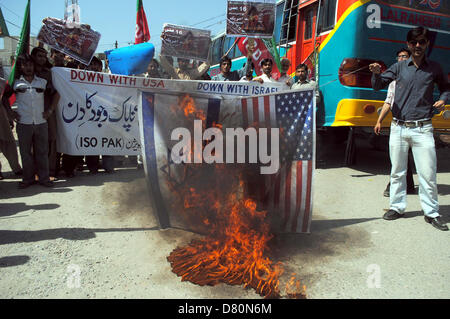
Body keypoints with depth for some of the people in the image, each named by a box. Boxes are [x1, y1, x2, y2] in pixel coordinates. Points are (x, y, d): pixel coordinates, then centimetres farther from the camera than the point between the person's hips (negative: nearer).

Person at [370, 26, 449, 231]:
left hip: (422, 129, -1)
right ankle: (397, 207, 22)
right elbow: (378, 86, 3)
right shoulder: (399, 67, 8)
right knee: (397, 171, 9)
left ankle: (431, 212, 12)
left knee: (428, 173, -2)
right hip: (398, 127, 1)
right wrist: (376, 74, -19)